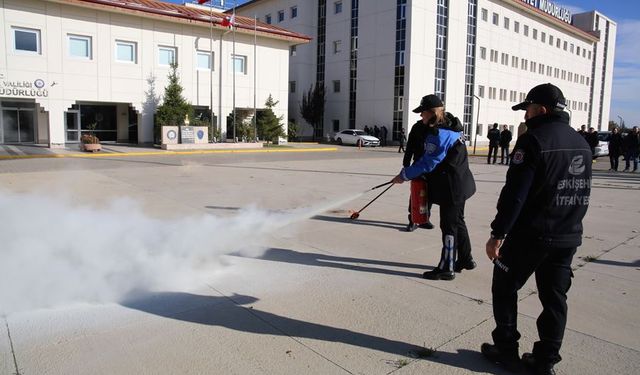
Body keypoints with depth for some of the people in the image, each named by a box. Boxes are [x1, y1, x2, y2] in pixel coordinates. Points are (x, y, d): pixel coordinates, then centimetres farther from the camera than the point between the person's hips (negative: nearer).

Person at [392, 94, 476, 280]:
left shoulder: (439, 134, -23)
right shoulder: (450, 127, 8)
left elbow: (427, 164, -23)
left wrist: (404, 175, -13)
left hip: (452, 188, -10)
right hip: (460, 184, 10)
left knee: (449, 226, -1)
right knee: (458, 222, 21)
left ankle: (446, 268, 9)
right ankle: (466, 260, 36)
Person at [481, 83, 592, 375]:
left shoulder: (534, 139, -15)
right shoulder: (581, 143, 10)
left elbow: (515, 193, -21)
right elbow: (582, 193, 16)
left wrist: (497, 234, -17)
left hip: (530, 235, -7)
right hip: (569, 237, 8)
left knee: (504, 289, 9)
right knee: (554, 297, 13)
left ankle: (506, 351, 17)